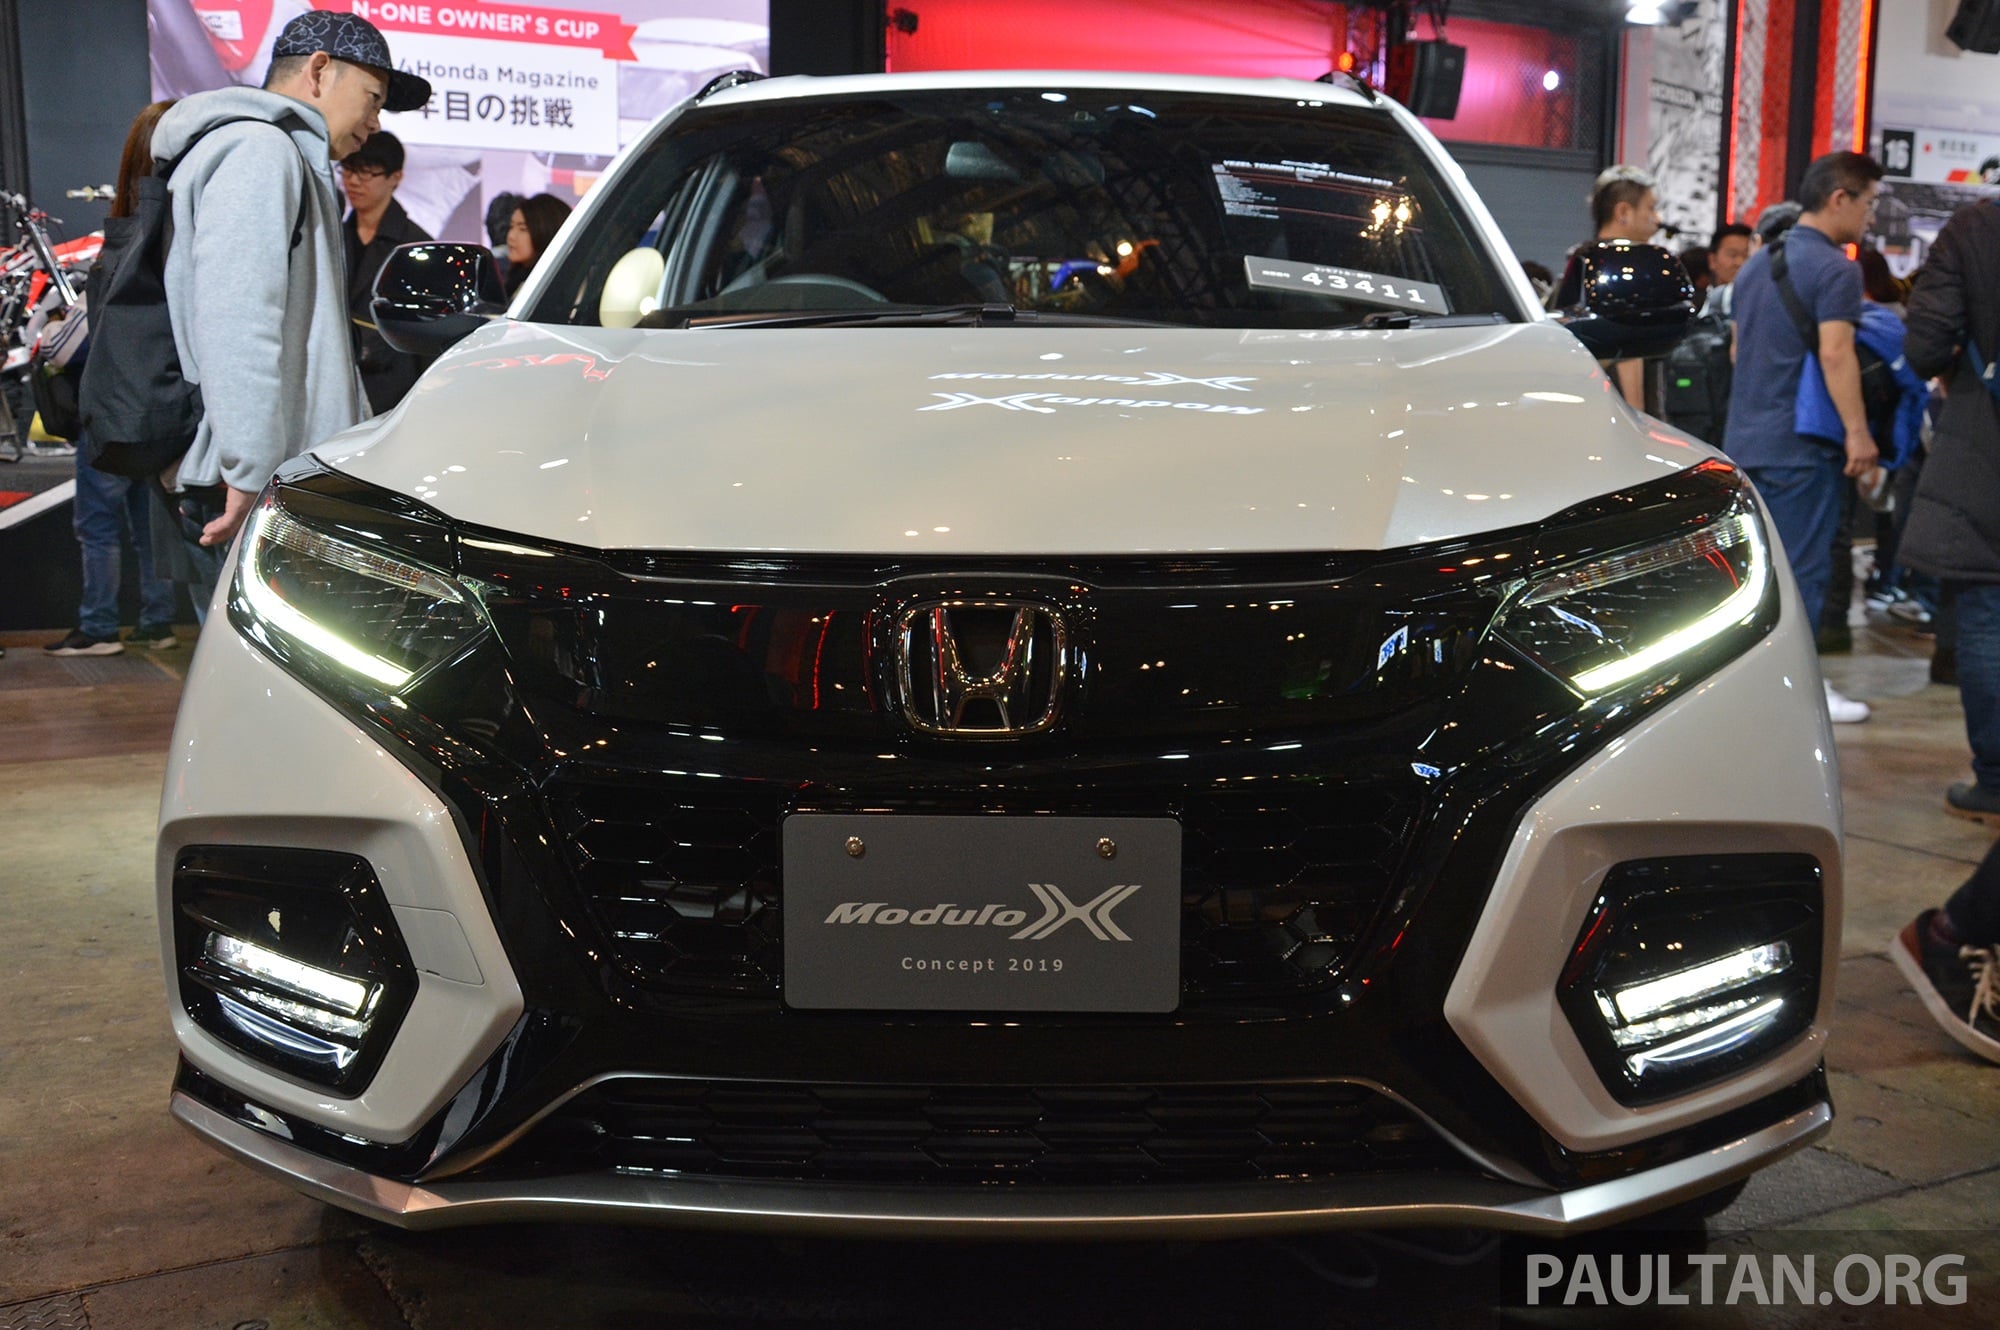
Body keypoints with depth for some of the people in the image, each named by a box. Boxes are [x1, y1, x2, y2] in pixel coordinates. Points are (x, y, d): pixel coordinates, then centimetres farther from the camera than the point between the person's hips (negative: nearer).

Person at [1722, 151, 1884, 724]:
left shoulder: (1757, 264, 16)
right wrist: (1858, 431, -19)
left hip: (1745, 437, 8)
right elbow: (1835, 353, -21)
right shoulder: (1833, 268, -12)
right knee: (1803, 568, -3)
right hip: (1800, 441, -8)